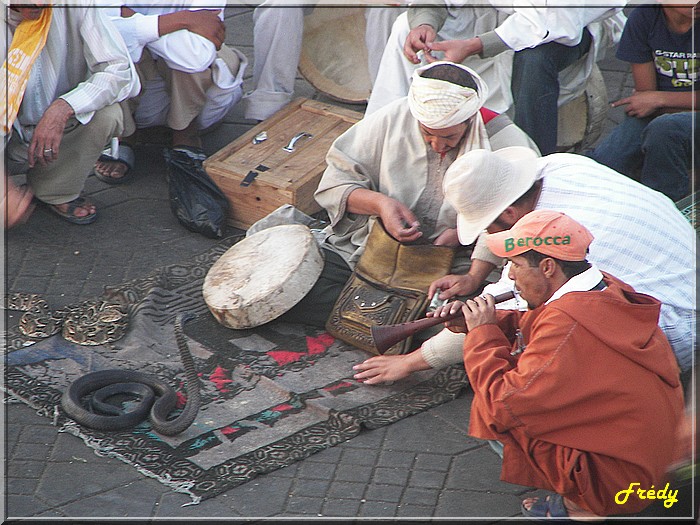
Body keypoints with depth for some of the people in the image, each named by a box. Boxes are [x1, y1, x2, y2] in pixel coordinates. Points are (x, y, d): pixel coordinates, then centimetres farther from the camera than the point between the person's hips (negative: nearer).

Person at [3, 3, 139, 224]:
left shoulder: (74, 8, -18)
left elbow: (121, 70, -22)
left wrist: (63, 108, -37)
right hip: (10, 136, -2)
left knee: (107, 114, -28)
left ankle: (56, 193, -3)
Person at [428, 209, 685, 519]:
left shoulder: (570, 324, -29)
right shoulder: (606, 289, 0)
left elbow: (502, 406, -26)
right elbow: (536, 325, 18)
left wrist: (482, 333, -13)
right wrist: (488, 322, 3)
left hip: (618, 478, -9)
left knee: (489, 418, -12)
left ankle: (579, 506, 2)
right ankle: (572, 495, 11)